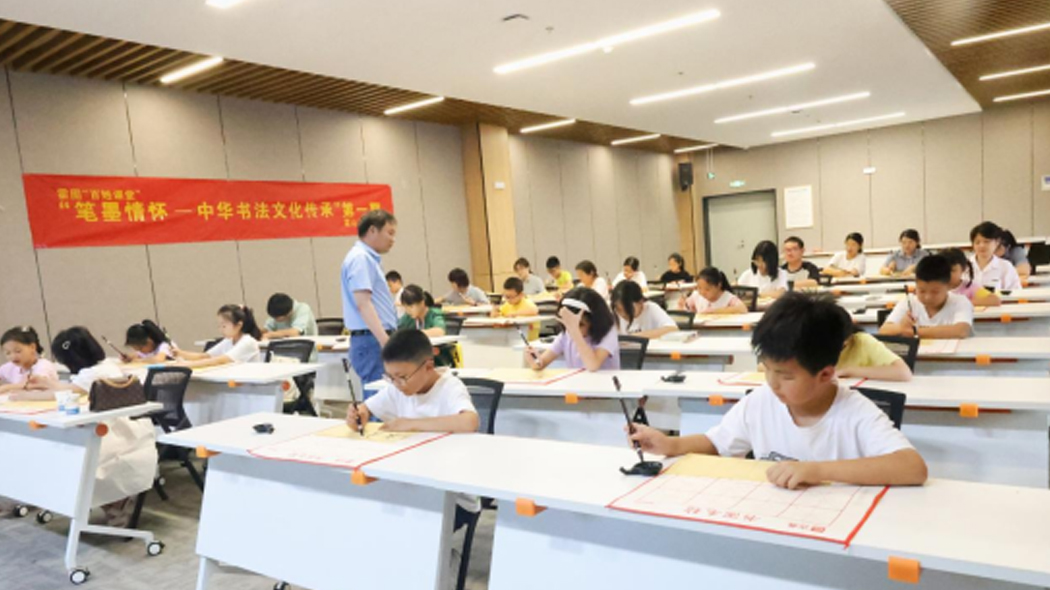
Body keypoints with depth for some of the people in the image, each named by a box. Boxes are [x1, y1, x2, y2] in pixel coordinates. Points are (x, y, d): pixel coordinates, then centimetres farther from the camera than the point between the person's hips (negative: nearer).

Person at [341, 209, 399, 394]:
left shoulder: (369, 258, 19)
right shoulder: (360, 258, -12)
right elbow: (363, 303, -22)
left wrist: (387, 340, 31)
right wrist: (386, 341, -30)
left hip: (378, 340, 10)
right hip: (372, 342, -10)